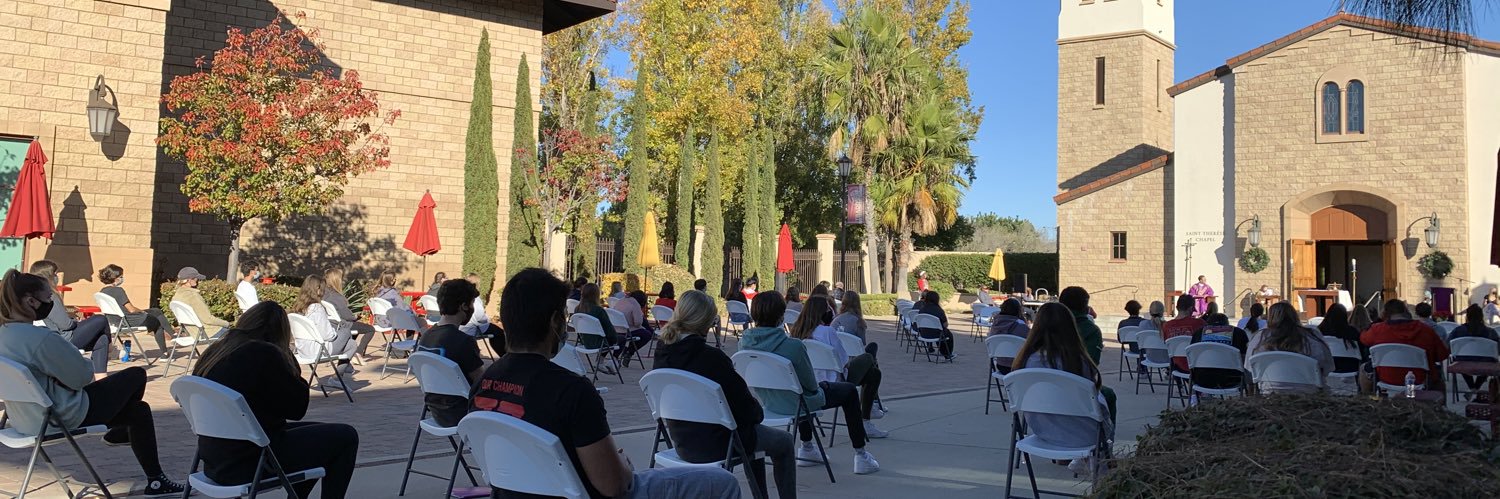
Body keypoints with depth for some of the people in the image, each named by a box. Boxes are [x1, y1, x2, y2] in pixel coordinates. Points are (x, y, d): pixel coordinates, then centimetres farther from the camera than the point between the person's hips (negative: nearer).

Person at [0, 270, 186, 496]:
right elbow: (83, 376, -19)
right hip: (64, 416, -10)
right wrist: (72, 351, 0)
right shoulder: (41, 338, -29)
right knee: (136, 376, 9)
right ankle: (119, 432, 30)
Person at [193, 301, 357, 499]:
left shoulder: (213, 352, 6)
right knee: (345, 437, 1)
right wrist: (288, 359, -3)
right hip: (250, 463, -9)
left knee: (316, 432, 25)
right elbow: (298, 409, -10)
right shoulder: (265, 354, -18)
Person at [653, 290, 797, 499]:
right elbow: (745, 406, -16)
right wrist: (758, 413, 8)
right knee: (784, 441, 17)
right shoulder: (712, 357, -25)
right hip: (718, 443, -7)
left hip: (682, 443, 7)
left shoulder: (661, 356, -4)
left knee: (754, 434, 32)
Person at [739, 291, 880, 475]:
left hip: (767, 403, 6)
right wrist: (821, 385, 7)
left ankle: (806, 449, 43)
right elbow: (811, 385, -19)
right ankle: (860, 456, 23)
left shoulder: (745, 343, -14)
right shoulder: (793, 346, -32)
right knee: (849, 390, 18)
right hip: (795, 403, -6)